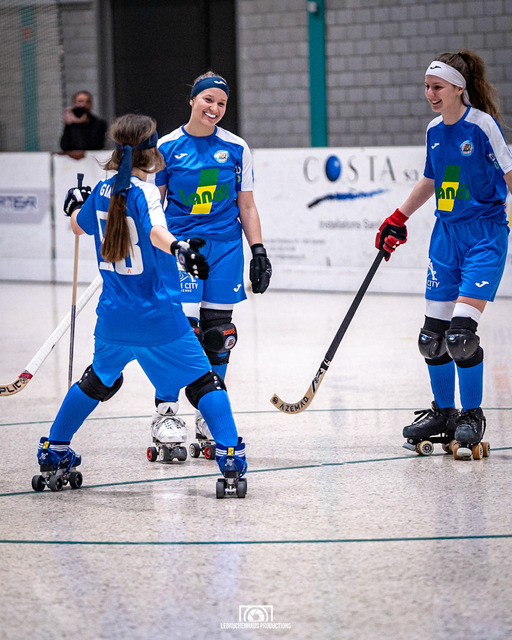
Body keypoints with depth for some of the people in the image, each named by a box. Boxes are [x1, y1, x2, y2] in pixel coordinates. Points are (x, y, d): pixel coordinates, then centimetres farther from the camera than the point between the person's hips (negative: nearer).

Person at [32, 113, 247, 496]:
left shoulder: (102, 192, 5)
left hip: (114, 318, 6)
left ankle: (54, 453, 29)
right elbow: (155, 232, -35)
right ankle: (231, 456, -11)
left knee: (98, 381, 26)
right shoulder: (144, 192, -14)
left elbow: (80, 226, 25)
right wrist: (178, 249, -54)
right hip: (159, 318, -6)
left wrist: (76, 206, 46)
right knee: (203, 381, 1)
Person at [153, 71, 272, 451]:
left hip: (225, 246, 2)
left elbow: (246, 206, 10)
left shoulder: (236, 148, 6)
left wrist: (258, 251, 4)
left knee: (218, 331, 4)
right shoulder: (167, 147, 2)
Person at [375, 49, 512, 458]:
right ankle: (443, 413, 21)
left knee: (461, 332, -15)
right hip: (446, 234, 7)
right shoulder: (435, 130, 9)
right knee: (433, 335, 4)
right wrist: (398, 220, 27)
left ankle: (472, 417, 2)